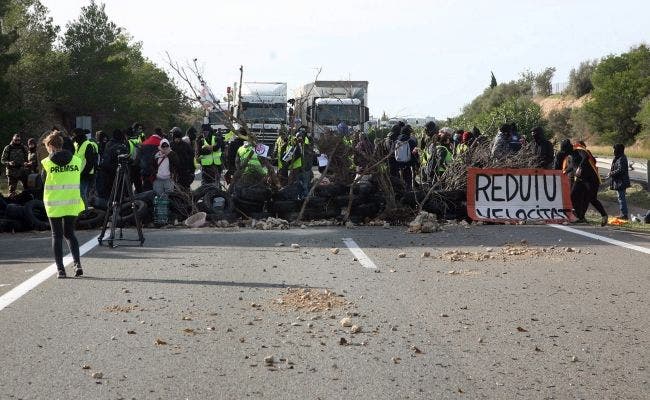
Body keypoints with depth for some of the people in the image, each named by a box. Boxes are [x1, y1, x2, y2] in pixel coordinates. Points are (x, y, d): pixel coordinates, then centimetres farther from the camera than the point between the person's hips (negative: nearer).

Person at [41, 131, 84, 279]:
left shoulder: (47, 162, -7)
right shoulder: (76, 160, 0)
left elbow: (44, 180, 5)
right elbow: (77, 179, 8)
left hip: (54, 204, -2)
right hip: (72, 203, 2)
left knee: (57, 235, 7)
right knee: (69, 233, 14)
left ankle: (60, 269, 2)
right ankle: (77, 264, -3)